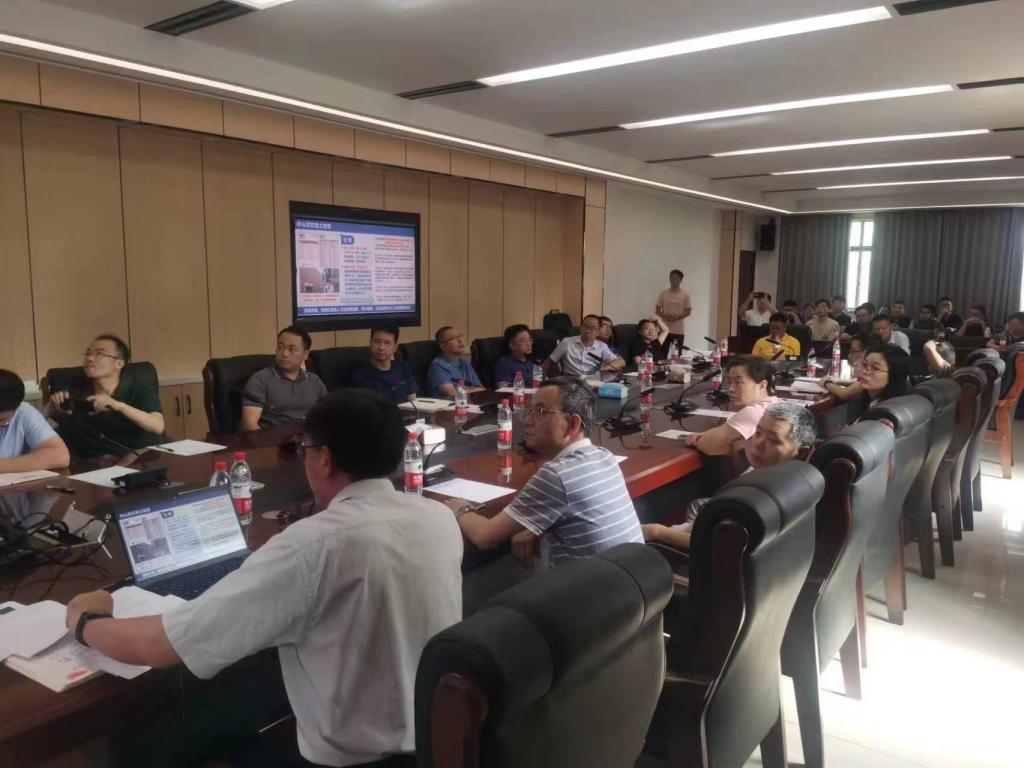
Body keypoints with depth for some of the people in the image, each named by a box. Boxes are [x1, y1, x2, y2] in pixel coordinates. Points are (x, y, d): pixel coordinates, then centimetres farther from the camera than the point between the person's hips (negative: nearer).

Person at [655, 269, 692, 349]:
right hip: (665, 329, 0)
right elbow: (657, 311, 5)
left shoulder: (685, 294, 2)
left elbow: (688, 311, 2)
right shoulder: (663, 294, 3)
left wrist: (678, 317, -15)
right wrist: (665, 316, -14)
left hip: (679, 331, 0)